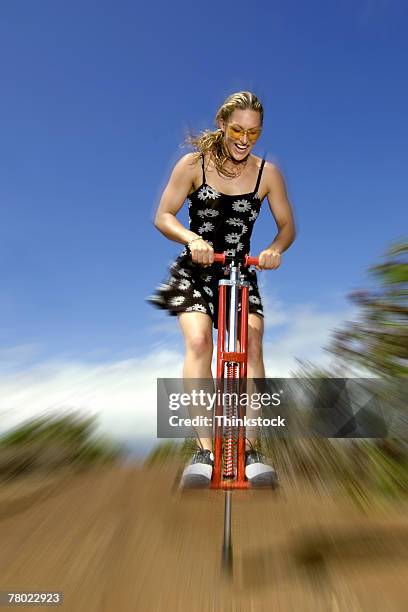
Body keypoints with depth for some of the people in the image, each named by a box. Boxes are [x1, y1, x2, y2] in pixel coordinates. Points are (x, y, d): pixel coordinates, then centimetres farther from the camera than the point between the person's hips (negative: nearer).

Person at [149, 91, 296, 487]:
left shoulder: (267, 173, 0)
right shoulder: (193, 164, -4)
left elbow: (287, 224, 5)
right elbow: (163, 217, -6)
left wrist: (275, 249, -18)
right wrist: (192, 239, -26)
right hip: (194, 271, -1)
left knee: (251, 342, -21)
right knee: (198, 339, -26)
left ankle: (249, 449, -15)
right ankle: (204, 450, -23)